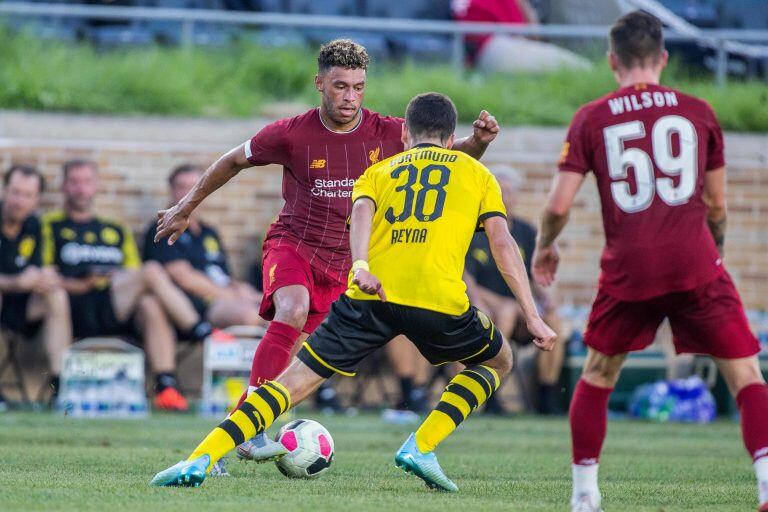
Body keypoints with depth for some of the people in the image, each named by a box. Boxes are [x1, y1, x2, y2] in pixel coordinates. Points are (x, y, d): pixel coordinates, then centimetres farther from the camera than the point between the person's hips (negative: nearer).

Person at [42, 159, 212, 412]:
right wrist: (83, 285, -11)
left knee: (150, 305, -34)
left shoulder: (116, 231, 31)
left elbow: (135, 274, 24)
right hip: (79, 310, -4)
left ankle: (166, 386, -43)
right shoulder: (51, 227, 17)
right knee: (152, 271, -26)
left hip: (122, 311, 4)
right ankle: (201, 332, -26)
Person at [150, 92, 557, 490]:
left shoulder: (379, 172, 25)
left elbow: (361, 212, 2)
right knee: (498, 362, 27)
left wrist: (361, 267, -16)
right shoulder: (477, 173, 24)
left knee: (295, 380, 7)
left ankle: (200, 460, -9)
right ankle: (421, 447, 8)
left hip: (371, 294, 1)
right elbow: (503, 243, 11)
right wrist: (532, 317, 10)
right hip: (439, 298, -1)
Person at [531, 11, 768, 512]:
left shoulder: (591, 119, 5)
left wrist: (545, 247, 22)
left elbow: (559, 205, 1)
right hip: (695, 263, -1)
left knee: (597, 377, 20)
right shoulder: (698, 112, 8)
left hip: (628, 269, 1)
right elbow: (716, 203, 14)